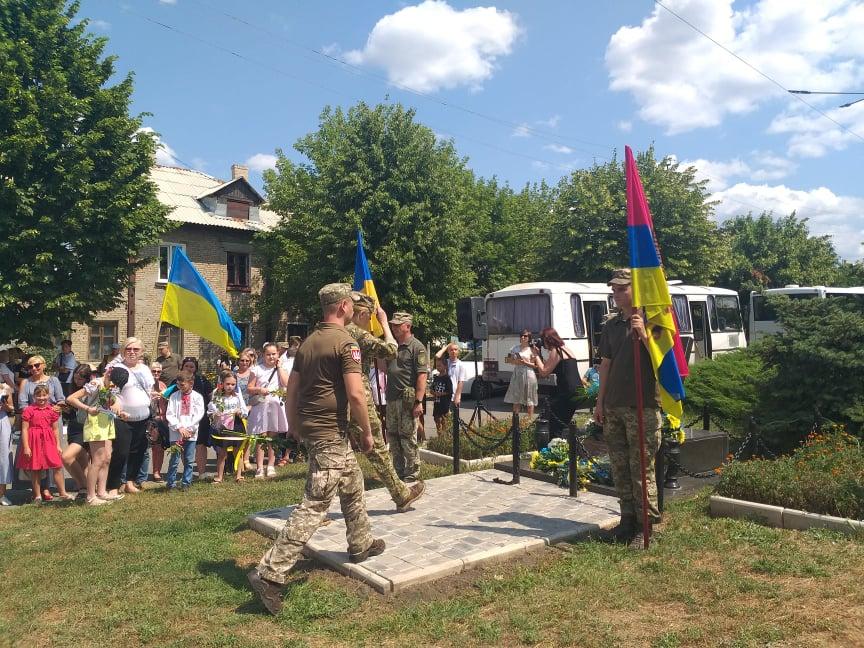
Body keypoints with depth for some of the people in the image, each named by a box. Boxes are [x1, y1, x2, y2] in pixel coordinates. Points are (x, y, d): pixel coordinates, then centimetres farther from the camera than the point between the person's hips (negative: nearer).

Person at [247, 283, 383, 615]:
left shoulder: (308, 342, 11)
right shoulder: (345, 342, -14)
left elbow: (291, 392, 14)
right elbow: (356, 394, -20)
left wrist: (295, 426, 23)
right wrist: (367, 432, -8)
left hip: (309, 428, 10)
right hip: (330, 433, -10)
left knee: (353, 484, 25)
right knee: (314, 506, -6)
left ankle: (360, 544, 41)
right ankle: (270, 573, -6)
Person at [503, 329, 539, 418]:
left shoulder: (532, 350, -3)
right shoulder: (515, 348, 9)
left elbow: (535, 365, -4)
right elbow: (508, 360, 14)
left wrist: (525, 362, -17)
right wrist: (515, 361, -5)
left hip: (528, 375, -4)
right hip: (517, 375, 4)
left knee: (529, 400, 2)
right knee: (516, 398, 7)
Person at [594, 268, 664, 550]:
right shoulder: (611, 325, 13)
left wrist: (643, 334, -22)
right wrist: (600, 401, 13)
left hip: (642, 407, -6)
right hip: (613, 407, 6)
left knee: (641, 467, -2)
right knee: (620, 467, 11)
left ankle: (645, 525, 7)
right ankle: (628, 518, 24)